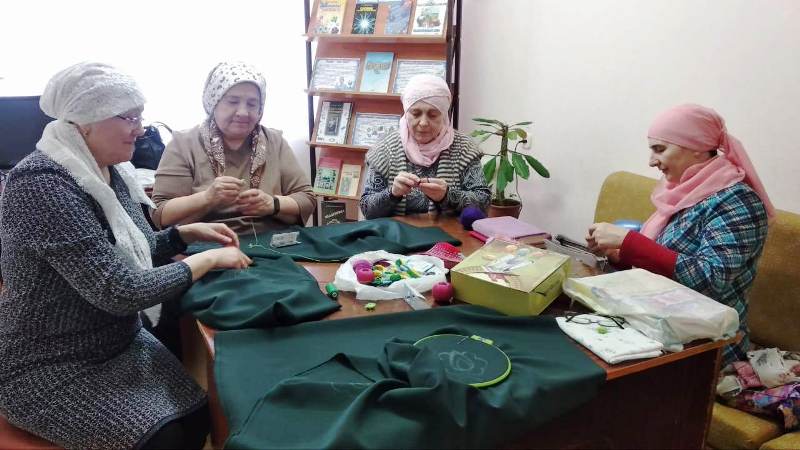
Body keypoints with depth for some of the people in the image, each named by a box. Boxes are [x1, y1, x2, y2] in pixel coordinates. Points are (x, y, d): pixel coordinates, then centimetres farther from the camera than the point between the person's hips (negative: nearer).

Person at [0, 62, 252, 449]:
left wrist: (188, 233, -1)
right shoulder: (42, 184, -26)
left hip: (120, 342, 7)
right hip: (49, 367, -7)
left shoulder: (109, 171, 1)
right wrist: (208, 259, -21)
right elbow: (119, 292, -30)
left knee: (198, 417, -7)